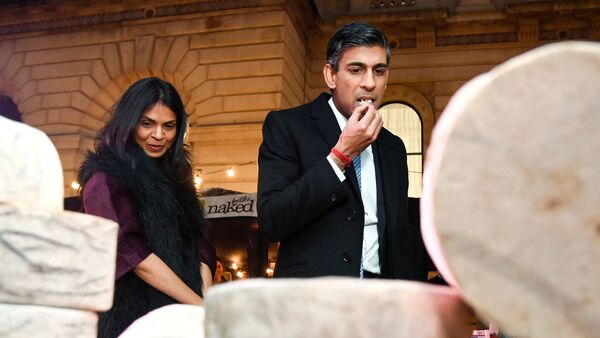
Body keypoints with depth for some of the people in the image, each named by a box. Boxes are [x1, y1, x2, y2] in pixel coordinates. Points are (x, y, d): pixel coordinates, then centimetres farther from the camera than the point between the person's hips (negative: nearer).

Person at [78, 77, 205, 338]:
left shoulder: (170, 175, 13)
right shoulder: (106, 178, -10)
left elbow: (191, 247, 12)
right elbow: (133, 254, -19)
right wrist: (200, 306, -21)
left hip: (177, 316, 7)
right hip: (128, 314, -7)